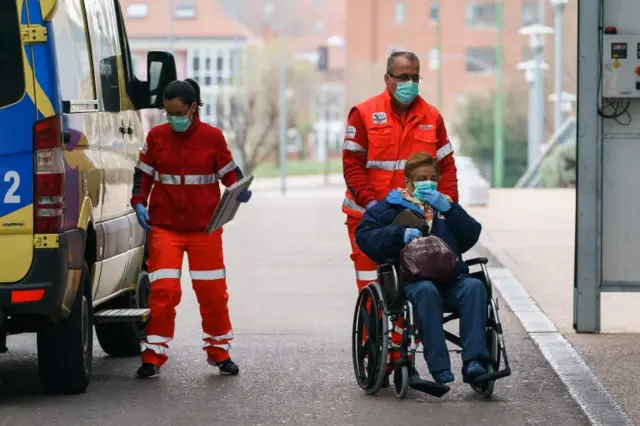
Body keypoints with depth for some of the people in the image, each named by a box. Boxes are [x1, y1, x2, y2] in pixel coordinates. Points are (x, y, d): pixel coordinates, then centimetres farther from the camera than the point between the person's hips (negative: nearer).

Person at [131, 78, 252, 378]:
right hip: (164, 226, 0)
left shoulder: (212, 137, -1)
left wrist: (239, 190, -13)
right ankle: (153, 355, 0)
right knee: (163, 291, -8)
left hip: (205, 227, 0)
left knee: (212, 291, 5)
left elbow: (229, 172, 7)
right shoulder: (156, 137, 3)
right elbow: (143, 174, 10)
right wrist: (139, 204, -4)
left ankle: (219, 352, 21)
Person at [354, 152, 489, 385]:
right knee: (426, 291, -37)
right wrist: (401, 234, -9)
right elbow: (364, 235, 5)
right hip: (411, 280, -3)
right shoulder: (392, 206, 20)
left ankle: (474, 361, -38)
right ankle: (440, 370, -42)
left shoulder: (444, 205, 30)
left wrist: (448, 208, 0)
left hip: (450, 279, 3)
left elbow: (471, 236, 14)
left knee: (474, 286, -29)